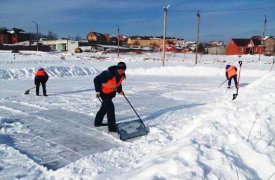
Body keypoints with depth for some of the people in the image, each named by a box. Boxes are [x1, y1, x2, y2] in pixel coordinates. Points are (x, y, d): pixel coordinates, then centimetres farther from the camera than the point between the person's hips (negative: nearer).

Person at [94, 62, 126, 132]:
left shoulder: (122, 76, -10)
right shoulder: (108, 74, -33)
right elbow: (96, 79, -25)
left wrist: (120, 90, 1)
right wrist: (97, 90, -25)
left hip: (111, 93, 9)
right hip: (104, 92, -8)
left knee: (105, 107, 20)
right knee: (110, 107, -15)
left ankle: (97, 122, 40)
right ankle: (112, 127, -7)